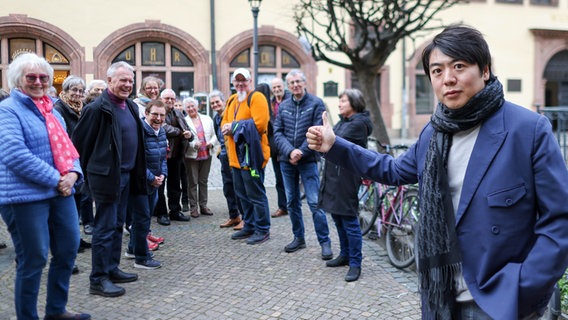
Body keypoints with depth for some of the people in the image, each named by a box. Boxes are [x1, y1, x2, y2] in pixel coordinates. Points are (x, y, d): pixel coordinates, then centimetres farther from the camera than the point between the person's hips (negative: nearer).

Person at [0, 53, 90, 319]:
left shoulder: (52, 111, 16)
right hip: (26, 196, -8)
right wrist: (55, 179, -19)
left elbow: (66, 147, 16)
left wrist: (72, 173, -5)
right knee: (33, 260, 0)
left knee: (68, 250, 13)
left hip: (61, 192, 8)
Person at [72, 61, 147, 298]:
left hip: (126, 175, 8)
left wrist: (137, 171, 17)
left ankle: (112, 269, 27)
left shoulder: (131, 106, 11)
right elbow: (80, 141, -10)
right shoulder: (97, 108, -14)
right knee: (105, 228, -3)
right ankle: (98, 279, 7)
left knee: (117, 225, 15)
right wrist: (86, 171, -2)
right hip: (107, 176, -8)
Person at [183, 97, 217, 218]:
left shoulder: (207, 119, 11)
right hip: (191, 156, -3)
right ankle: (193, 207, 10)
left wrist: (212, 143, -6)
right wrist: (194, 144, -21)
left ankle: (203, 206, 18)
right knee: (192, 182, 1)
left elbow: (214, 134, 13)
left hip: (206, 155, 3)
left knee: (203, 181, 10)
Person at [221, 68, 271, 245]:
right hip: (236, 156, 9)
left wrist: (234, 127, -15)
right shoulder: (232, 100, 17)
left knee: (256, 194, -3)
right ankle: (249, 226, 29)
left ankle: (263, 229, 9)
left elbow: (260, 123, -21)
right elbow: (225, 122, 20)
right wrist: (226, 127, -5)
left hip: (251, 154, -9)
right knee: (242, 193, 16)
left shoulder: (256, 98, -9)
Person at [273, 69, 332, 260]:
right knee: (292, 202, 11)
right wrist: (290, 151, -13)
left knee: (314, 202, -8)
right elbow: (278, 132, 3)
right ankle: (298, 238, 24)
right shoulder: (283, 106, 10)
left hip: (308, 160, -4)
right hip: (286, 160, 5)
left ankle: (325, 242, 0)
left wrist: (301, 152, -14)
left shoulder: (316, 103, -1)